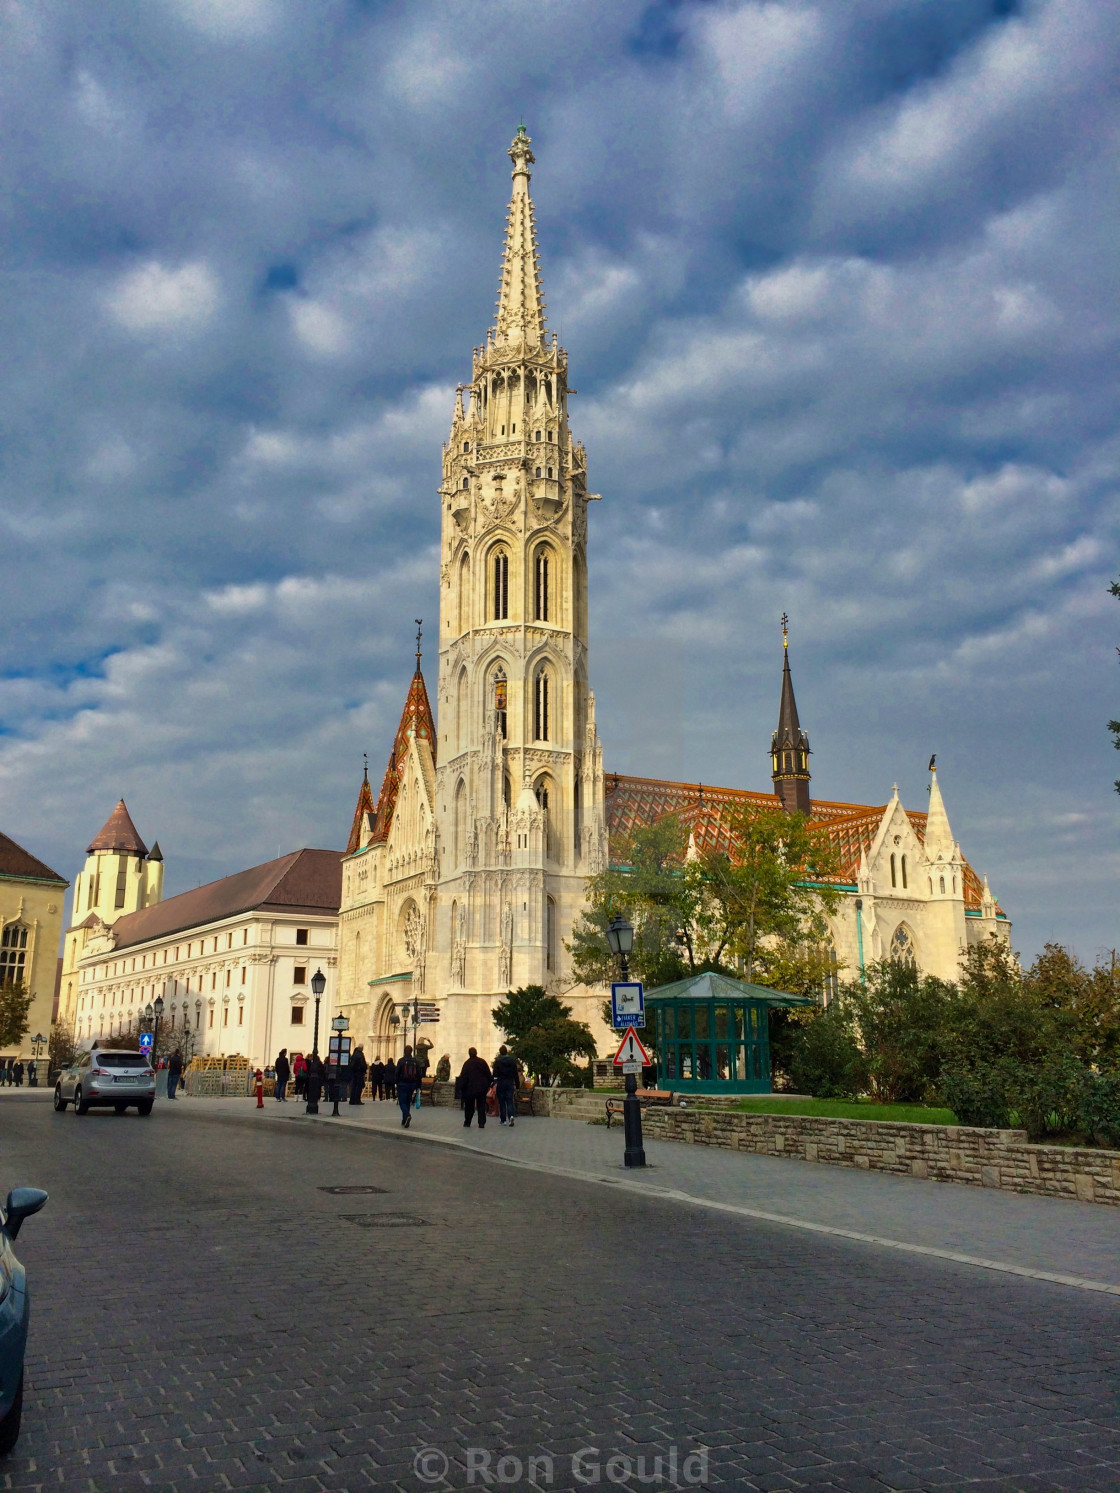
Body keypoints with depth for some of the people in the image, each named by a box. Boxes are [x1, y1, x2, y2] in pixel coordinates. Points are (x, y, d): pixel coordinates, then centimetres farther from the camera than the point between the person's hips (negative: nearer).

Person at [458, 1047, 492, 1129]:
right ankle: (481, 1123, -2)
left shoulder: (467, 1063, -9)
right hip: (482, 1088, 2)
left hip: (470, 1088, -2)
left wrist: (461, 1088, 0)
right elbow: (489, 1074, 6)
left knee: (469, 1106, 11)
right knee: (481, 1106, 5)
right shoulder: (482, 1062, 1)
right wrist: (488, 1084, 16)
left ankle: (467, 1123, 16)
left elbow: (463, 1077, -8)